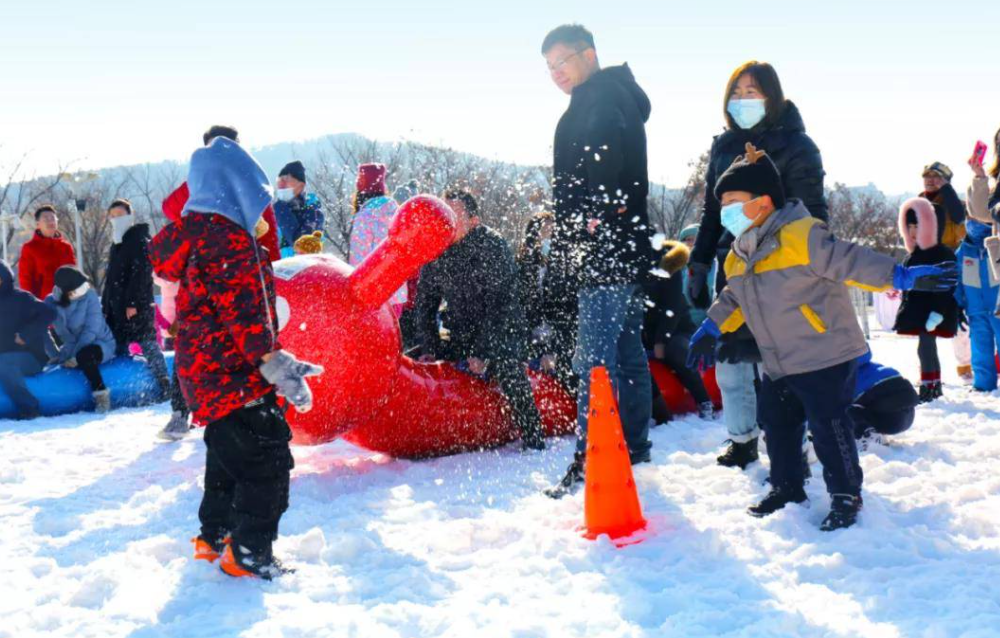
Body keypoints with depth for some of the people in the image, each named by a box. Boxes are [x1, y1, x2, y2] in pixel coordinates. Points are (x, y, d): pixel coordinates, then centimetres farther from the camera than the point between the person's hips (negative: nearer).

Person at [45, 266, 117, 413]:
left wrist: (75, 356, -27)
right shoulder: (51, 302, -8)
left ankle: (101, 393, -23)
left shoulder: (89, 296, -18)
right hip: (72, 348, 6)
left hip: (100, 343, -5)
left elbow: (91, 329, -22)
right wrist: (55, 354, -24)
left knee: (84, 355, -36)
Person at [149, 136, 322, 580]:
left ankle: (214, 537, 34)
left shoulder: (195, 233, 12)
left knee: (229, 457, 23)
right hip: (234, 375, -11)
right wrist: (276, 364, -25)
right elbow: (243, 314, -25)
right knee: (268, 461, -6)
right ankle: (249, 555, -2)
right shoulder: (228, 239, -19)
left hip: (207, 373, 11)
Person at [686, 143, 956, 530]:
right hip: (778, 365, 9)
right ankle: (787, 487, 33)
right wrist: (711, 329, 20)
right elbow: (733, 299, 22)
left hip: (825, 357, -8)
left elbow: (850, 261, -22)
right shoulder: (739, 258, 7)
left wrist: (901, 276, -28)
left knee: (829, 427, -5)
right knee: (777, 425, 16)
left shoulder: (801, 237, -20)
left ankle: (846, 496, 10)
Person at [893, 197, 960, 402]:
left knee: (925, 348, -12)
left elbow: (946, 289, -17)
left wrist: (937, 313, -22)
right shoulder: (913, 255, 12)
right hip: (916, 311, 8)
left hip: (933, 313, -8)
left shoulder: (942, 254, -13)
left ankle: (927, 388, -9)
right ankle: (936, 387, 26)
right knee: (928, 348, 16)